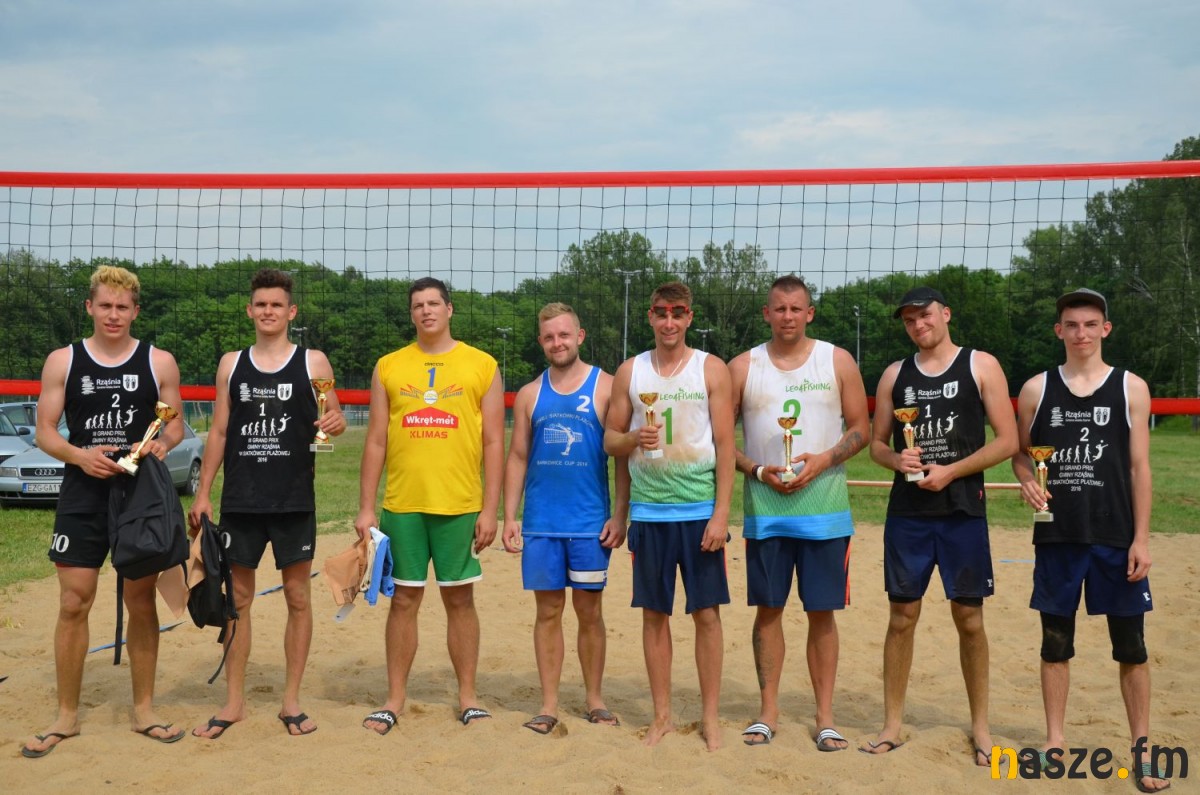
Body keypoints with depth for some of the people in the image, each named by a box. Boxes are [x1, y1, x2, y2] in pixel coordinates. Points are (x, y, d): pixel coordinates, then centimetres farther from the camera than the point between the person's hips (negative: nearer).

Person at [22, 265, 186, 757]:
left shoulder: (159, 362, 3)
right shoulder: (63, 361, 2)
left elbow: (175, 426, 7)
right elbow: (45, 432, 1)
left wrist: (158, 444, -15)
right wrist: (80, 455, -18)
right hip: (83, 497, 0)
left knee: (142, 603, 6)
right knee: (73, 604, 0)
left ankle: (143, 710, 19)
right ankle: (67, 717, 13)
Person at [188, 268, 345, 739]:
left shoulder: (313, 362, 2)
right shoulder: (231, 364, 8)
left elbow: (334, 416, 6)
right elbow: (218, 432, 10)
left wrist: (335, 422, -19)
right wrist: (202, 494, 5)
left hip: (294, 501, -2)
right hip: (240, 501, 2)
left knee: (298, 597, 3)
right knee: (237, 598, 7)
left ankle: (291, 701, 15)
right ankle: (233, 702, 17)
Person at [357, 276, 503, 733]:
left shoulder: (481, 366, 3)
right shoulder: (389, 367, 8)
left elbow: (493, 443, 2)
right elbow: (375, 442, 8)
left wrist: (490, 508, -4)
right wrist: (365, 508, 2)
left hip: (460, 506, -1)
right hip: (402, 505, 1)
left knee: (460, 598, 6)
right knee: (404, 599, 7)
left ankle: (467, 698, 17)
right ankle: (395, 699, 16)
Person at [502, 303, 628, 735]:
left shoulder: (606, 387, 0)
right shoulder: (530, 394, 9)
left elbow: (623, 454, -1)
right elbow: (517, 458, 10)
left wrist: (621, 514, -8)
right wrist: (509, 516, 2)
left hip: (590, 521, -2)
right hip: (540, 522, 2)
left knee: (589, 609, 5)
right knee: (548, 610, 6)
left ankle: (594, 699, 18)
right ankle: (549, 704, 13)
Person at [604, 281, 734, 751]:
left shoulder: (711, 370, 1)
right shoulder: (630, 371, 7)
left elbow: (725, 444, -2)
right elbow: (610, 439, 10)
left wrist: (721, 513, -9)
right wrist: (632, 439, -14)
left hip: (700, 509, -2)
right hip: (648, 511, 2)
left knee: (707, 612, 1)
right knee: (654, 612, 7)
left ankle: (710, 716, 12)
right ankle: (662, 715, 17)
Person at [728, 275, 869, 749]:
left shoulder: (837, 362, 4)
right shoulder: (743, 367, 4)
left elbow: (861, 428, 4)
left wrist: (823, 460, -12)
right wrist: (758, 470, -10)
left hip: (824, 507, 0)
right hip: (765, 508, 1)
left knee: (822, 612, 3)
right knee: (768, 609, 6)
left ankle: (825, 716, 13)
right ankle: (768, 711, 17)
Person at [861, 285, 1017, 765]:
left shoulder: (981, 366, 0)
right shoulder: (895, 374, 10)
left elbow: (1008, 441, -4)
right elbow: (877, 442, 13)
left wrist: (951, 471, -14)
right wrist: (896, 459, -10)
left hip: (962, 512, -2)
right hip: (906, 513, 2)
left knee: (969, 618, 5)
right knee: (902, 616, 4)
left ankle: (980, 726, 19)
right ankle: (892, 725, 14)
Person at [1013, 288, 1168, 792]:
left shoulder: (1131, 388, 2)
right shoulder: (1036, 388, 4)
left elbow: (1139, 468, 0)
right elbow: (1020, 453, 13)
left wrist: (1141, 538, -5)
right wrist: (1028, 480, -10)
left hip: (1116, 537, -1)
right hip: (1057, 535, 1)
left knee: (1131, 644, 3)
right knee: (1056, 641, 9)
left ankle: (1141, 749, 14)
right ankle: (1055, 740, 20)